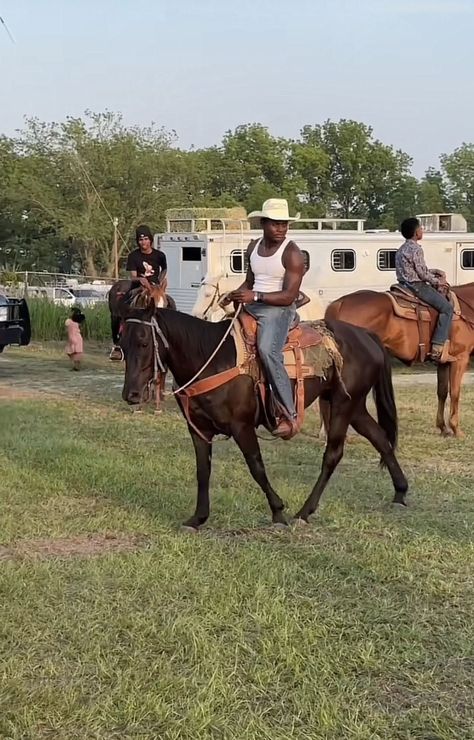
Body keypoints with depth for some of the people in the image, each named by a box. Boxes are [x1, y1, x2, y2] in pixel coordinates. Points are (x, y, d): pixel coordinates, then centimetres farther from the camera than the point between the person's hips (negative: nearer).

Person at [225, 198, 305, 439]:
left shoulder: (292, 254, -10)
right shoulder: (253, 248, 13)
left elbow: (289, 296, -16)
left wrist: (255, 296, -26)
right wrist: (236, 294, 3)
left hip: (278, 309, -8)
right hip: (252, 306, 8)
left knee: (268, 351, -34)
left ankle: (289, 414, -30)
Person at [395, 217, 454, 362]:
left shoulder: (402, 249, 14)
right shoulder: (416, 249, -17)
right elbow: (423, 273, -18)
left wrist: (436, 272, 15)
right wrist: (438, 282, -3)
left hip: (405, 284, 11)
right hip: (417, 286, -11)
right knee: (447, 308, -8)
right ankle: (438, 350, -17)